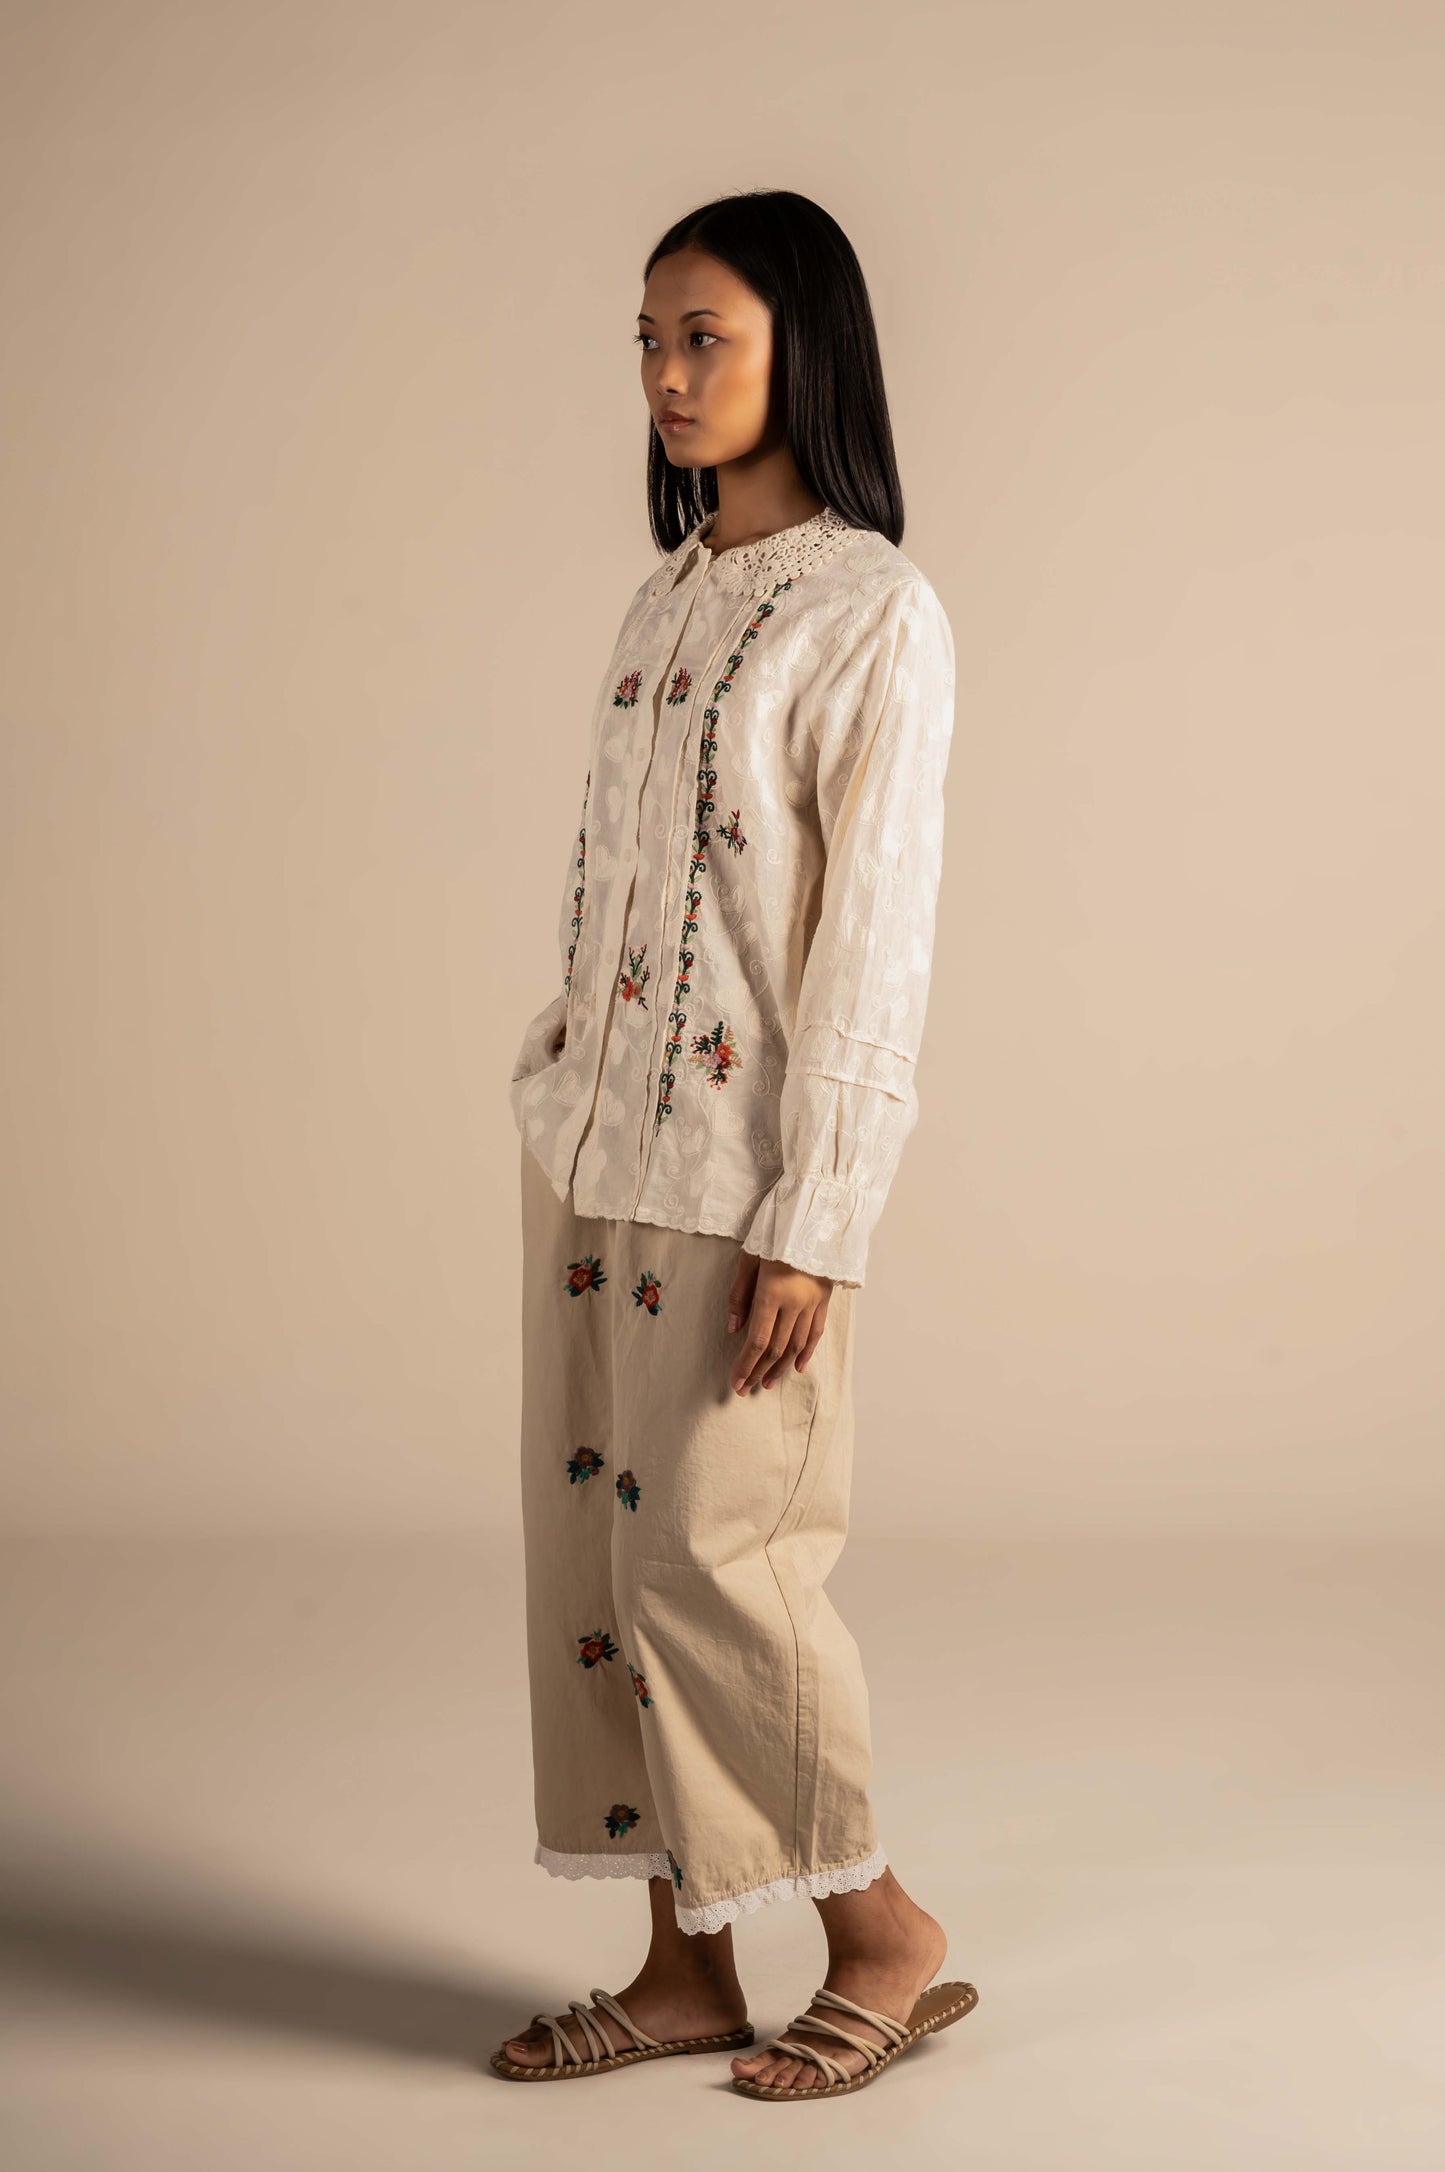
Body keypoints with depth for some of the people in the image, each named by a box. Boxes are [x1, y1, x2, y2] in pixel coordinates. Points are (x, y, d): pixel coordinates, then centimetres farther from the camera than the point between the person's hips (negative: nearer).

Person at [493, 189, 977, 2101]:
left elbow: (875, 939, -15)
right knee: (595, 1531, 8)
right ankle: (688, 1963, 20)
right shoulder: (672, 600, 13)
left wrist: (813, 1226, -17)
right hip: (595, 1140, 8)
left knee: (708, 1549, -3)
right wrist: (564, 1098, 14)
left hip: (742, 1160, -8)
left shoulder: (875, 616, -11)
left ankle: (887, 1934, 17)